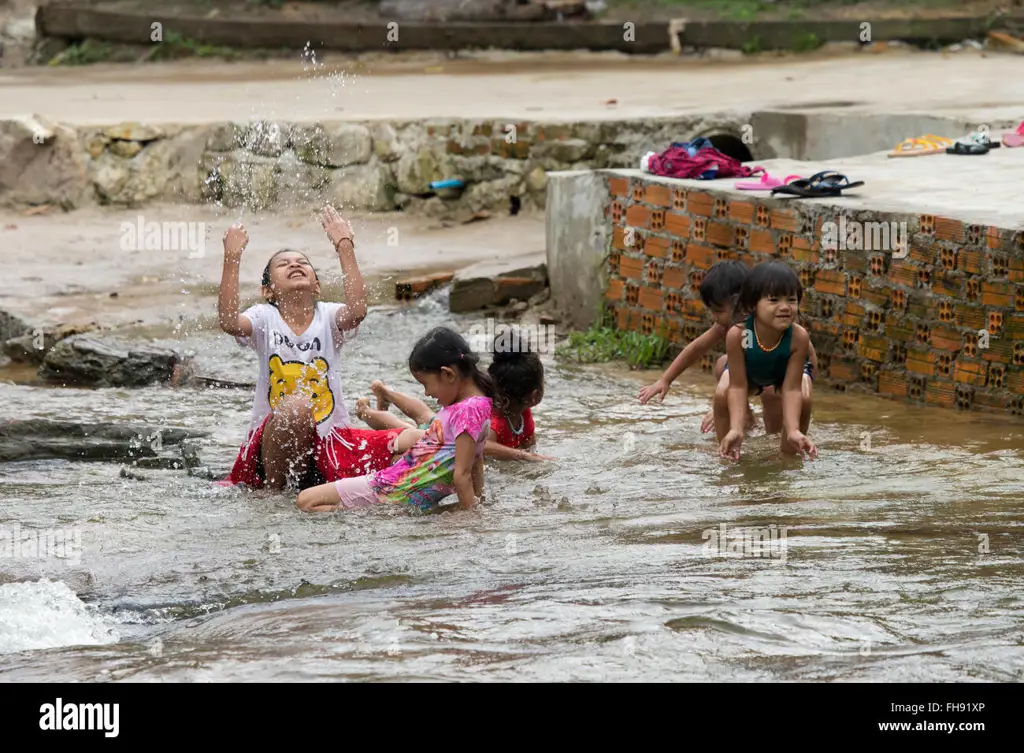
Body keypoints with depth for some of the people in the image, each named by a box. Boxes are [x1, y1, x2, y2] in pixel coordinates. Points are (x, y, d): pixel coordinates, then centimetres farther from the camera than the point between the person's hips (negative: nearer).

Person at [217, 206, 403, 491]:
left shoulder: (328, 317, 3)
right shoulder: (265, 318, 0)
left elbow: (356, 310, -21)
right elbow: (229, 321, -22)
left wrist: (345, 248, -21)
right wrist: (232, 259, -25)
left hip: (329, 439, 3)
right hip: (272, 442, -3)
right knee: (295, 407, -37)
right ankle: (274, 490, -16)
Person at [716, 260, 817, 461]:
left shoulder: (799, 338, -41)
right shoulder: (737, 335, -43)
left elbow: (791, 389, -35)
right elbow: (738, 387, -34)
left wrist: (793, 431, -46)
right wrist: (736, 429, -44)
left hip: (784, 372, 0)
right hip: (747, 372, 0)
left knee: (803, 399, -25)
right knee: (722, 395, -24)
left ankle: (788, 453, -2)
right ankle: (727, 452, -2)